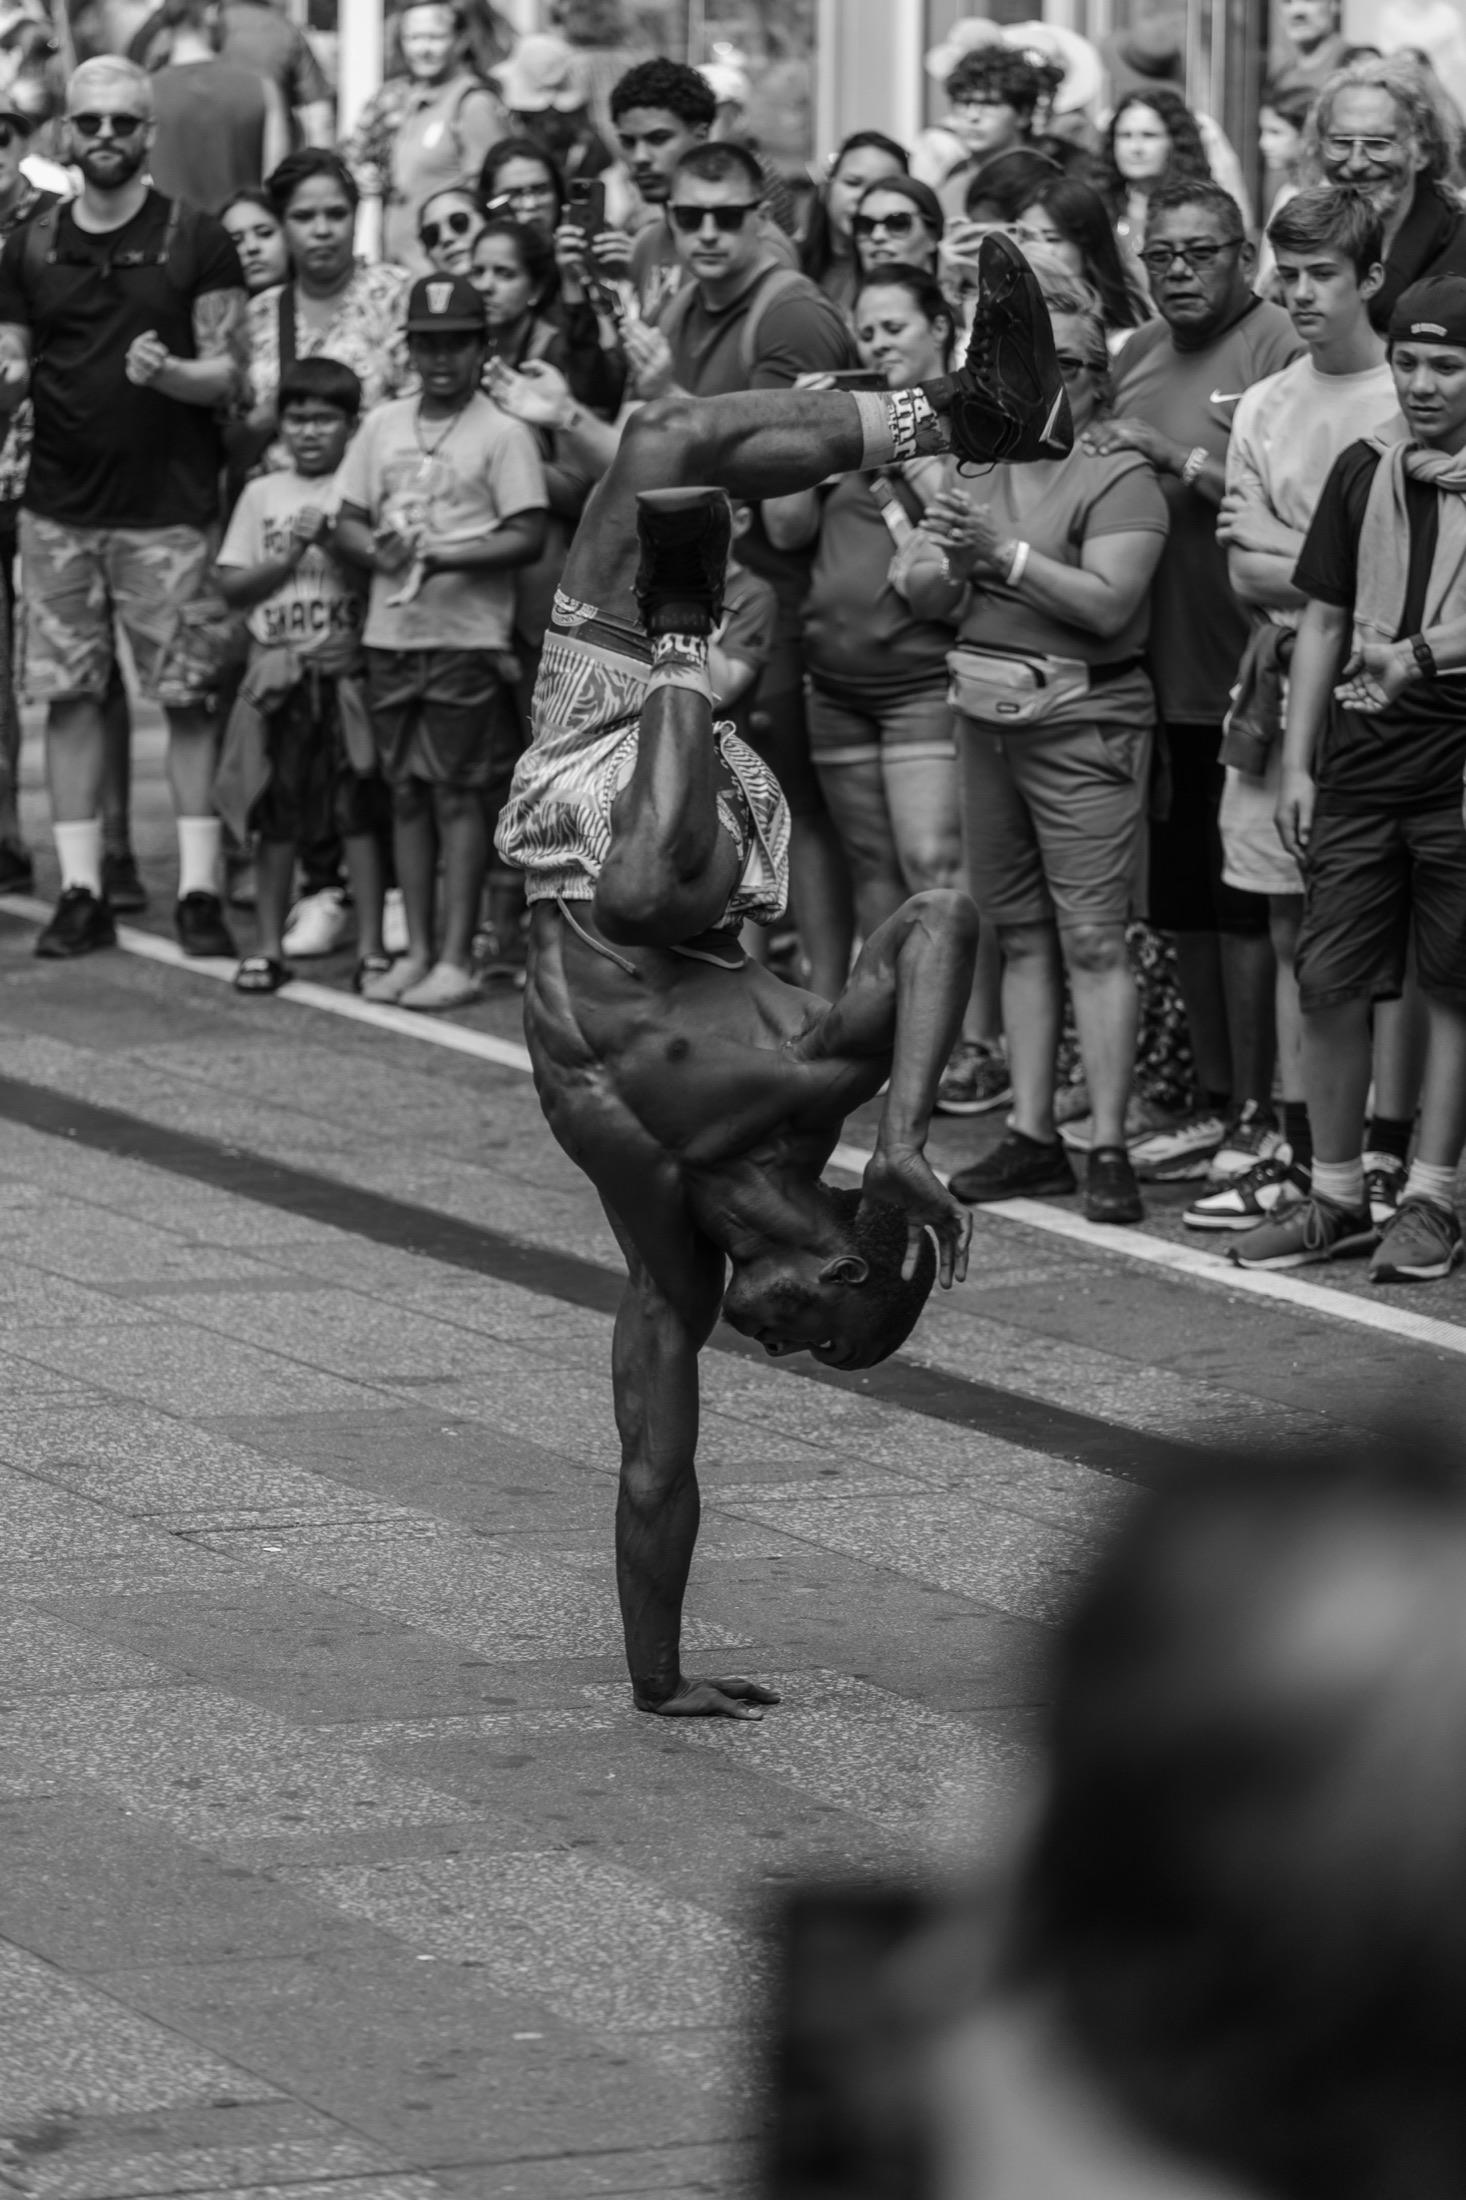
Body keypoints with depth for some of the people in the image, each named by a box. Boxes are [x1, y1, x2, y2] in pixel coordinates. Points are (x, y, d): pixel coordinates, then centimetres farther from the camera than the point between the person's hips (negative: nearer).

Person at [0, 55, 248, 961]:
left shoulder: (196, 241, 1)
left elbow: (230, 376, -1)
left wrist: (168, 372, -21)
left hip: (170, 508, -3)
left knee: (189, 697, -3)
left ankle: (199, 887, 1)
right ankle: (81, 891, 7)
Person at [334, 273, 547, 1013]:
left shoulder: (501, 433, -4)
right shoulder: (382, 425, 11)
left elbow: (528, 537, -8)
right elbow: (348, 521, 13)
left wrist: (447, 558, -19)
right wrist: (378, 550, -9)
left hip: (466, 636, -5)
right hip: (391, 632, 5)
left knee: (456, 793, -3)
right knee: (406, 792, 8)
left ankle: (457, 958, 0)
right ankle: (416, 950, 15)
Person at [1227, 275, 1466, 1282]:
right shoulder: (1365, 470, 10)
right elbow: (1323, 620, 14)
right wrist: (1298, 763, 10)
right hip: (1360, 758, 4)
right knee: (1330, 982, 3)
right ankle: (1336, 1195, 13)